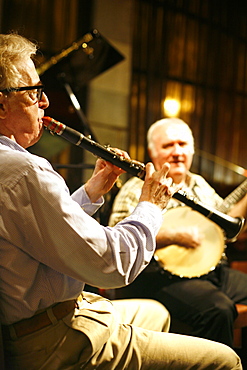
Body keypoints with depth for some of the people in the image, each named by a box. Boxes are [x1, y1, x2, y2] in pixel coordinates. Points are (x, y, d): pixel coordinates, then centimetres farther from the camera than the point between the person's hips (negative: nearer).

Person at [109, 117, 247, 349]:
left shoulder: (200, 185, 21)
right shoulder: (137, 189, -2)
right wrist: (173, 235, -20)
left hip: (212, 268, 8)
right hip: (161, 276, -7)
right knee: (218, 309, -31)